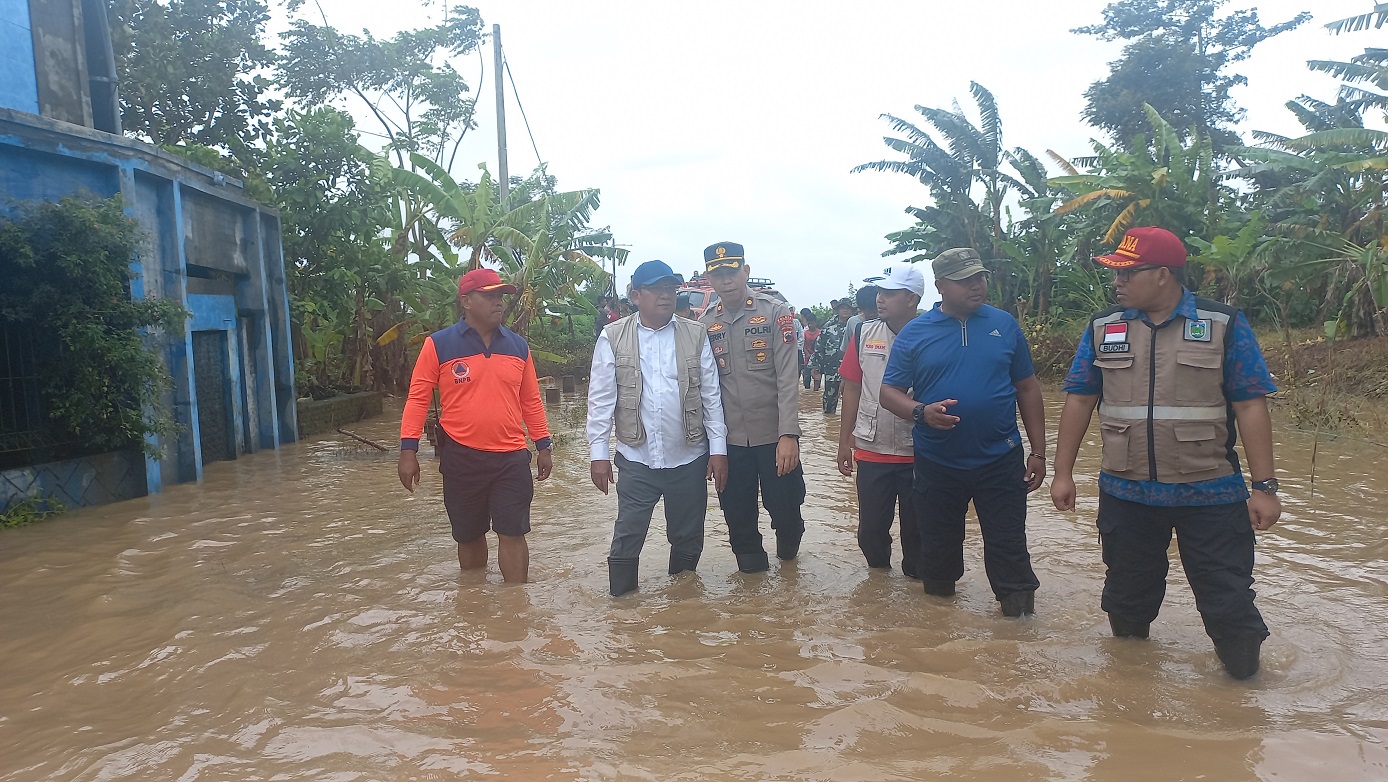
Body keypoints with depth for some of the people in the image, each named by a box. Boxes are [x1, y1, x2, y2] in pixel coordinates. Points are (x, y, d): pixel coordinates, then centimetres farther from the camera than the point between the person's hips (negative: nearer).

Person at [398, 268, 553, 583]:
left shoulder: (518, 346, 5)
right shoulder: (438, 345, -5)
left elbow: (530, 400, 11)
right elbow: (418, 398, -4)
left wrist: (543, 446, 10)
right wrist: (408, 450, -9)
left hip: (511, 458, 1)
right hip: (461, 458, -1)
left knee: (512, 533, 0)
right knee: (469, 536, 13)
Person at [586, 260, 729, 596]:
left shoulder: (695, 336, 2)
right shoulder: (613, 338, -1)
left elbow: (711, 396, 1)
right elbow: (601, 399, -1)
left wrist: (718, 449, -3)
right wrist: (598, 452, -5)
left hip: (689, 458, 2)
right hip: (635, 459, -2)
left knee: (688, 537, 15)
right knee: (627, 537, 3)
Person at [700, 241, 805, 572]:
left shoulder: (775, 313, -5)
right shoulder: (705, 324, 5)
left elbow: (787, 379, -10)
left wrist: (789, 435, -18)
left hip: (774, 436, -2)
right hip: (729, 439, 2)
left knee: (785, 508, 7)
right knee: (738, 516, 8)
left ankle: (788, 549, 39)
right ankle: (751, 565, 31)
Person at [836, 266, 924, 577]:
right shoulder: (864, 333, 1)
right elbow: (852, 389, 6)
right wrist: (845, 441, 6)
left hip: (918, 454, -2)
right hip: (871, 451, 2)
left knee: (917, 527, 11)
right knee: (871, 527, 13)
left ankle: (916, 576, 32)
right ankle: (877, 569, 36)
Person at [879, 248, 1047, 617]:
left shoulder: (1004, 324, 3)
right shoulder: (915, 333, -1)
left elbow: (1027, 388, 7)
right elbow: (889, 392, 0)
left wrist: (1038, 452, 4)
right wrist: (922, 411, -21)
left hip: (1000, 461, 0)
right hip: (937, 463, 0)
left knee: (1009, 548, 3)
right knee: (938, 545, 14)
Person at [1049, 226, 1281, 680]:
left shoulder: (1225, 325, -3)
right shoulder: (1103, 328, 4)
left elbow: (1250, 407, -5)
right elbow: (1079, 400, 6)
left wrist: (1264, 487, -8)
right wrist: (1063, 473, 3)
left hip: (1211, 494, -2)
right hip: (1125, 494, 3)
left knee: (1228, 600, 4)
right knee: (1128, 594, 16)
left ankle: (1243, 674, 26)